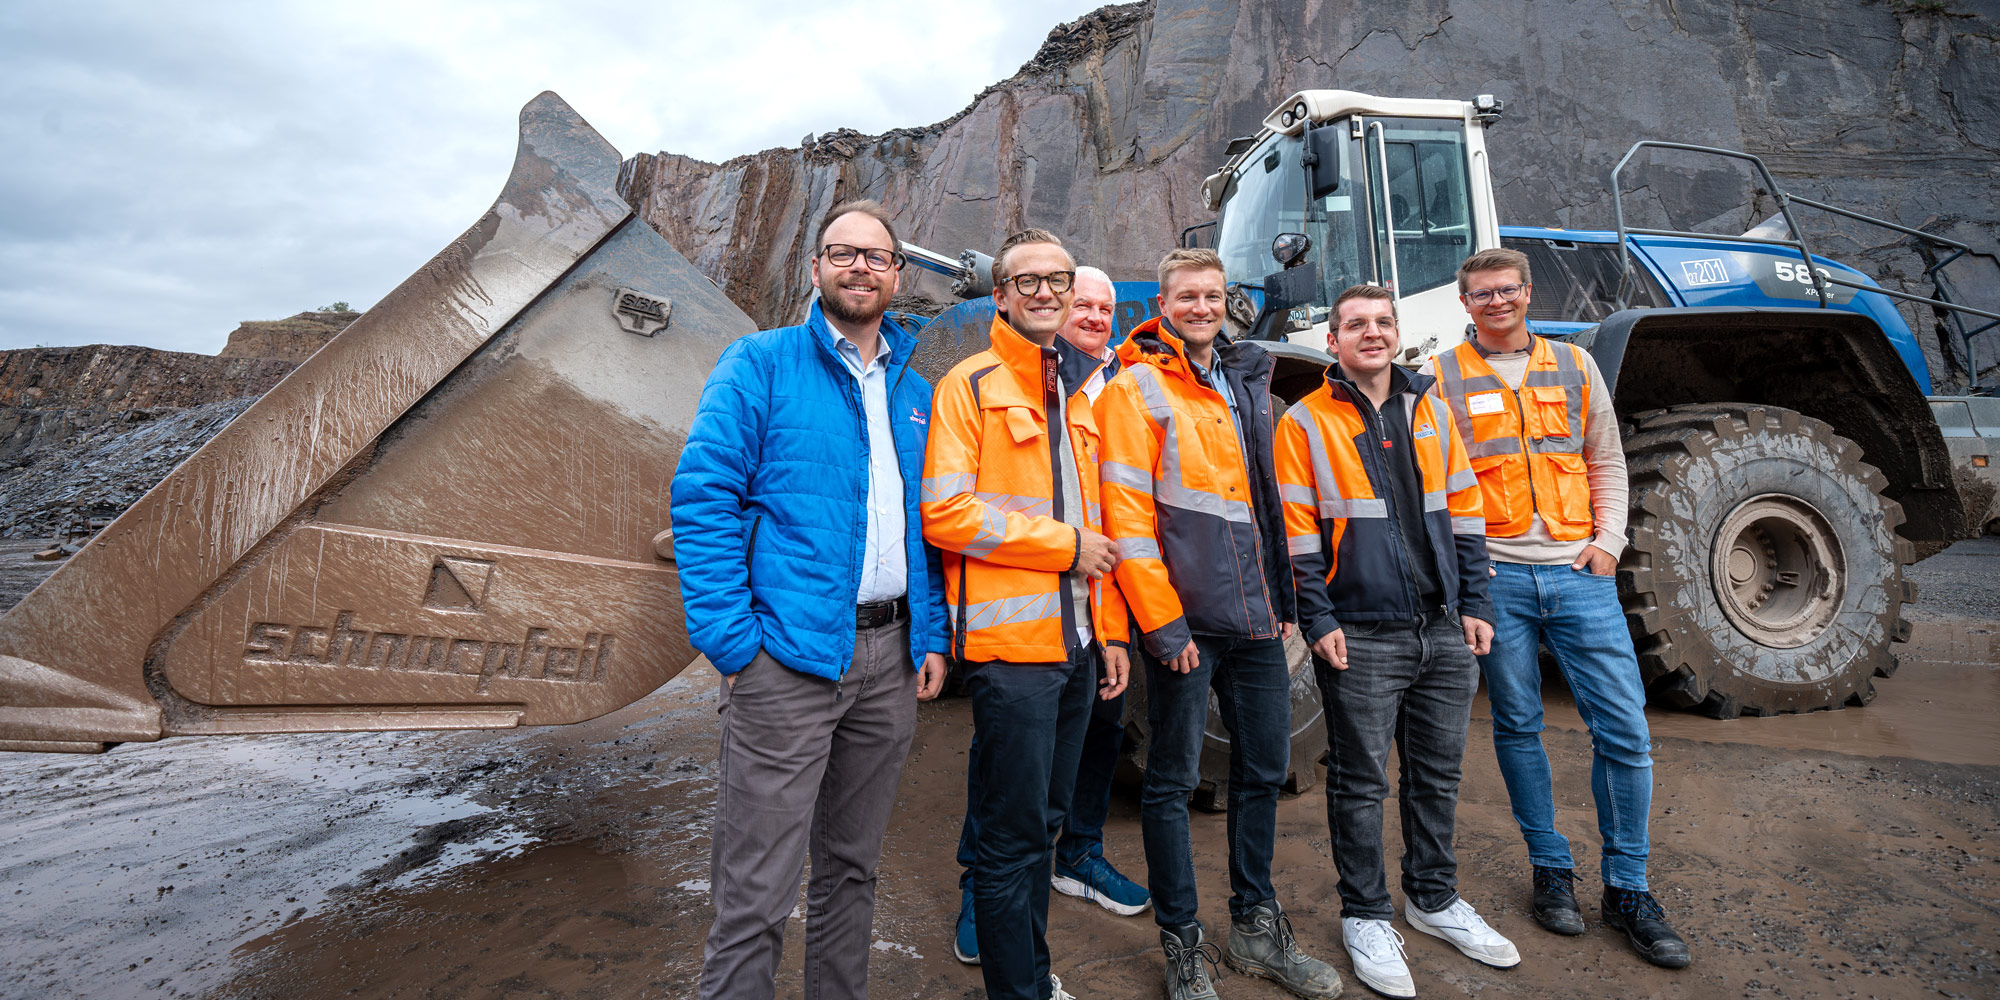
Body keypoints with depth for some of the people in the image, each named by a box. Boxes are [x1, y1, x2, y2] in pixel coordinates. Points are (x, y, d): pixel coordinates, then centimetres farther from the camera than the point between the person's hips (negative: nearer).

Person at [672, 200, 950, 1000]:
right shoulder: (760, 365, -2)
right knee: (756, 893, 0)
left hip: (889, 659, 6)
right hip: (788, 656, -5)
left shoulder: (914, 392, 14)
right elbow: (703, 495, -9)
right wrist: (730, 638, -15)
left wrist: (932, 636, 8)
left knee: (852, 867, 20)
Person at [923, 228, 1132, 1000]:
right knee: (1012, 835, 3)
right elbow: (945, 514, -17)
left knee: (1045, 820, 18)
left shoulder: (1075, 393, 18)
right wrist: (1063, 544, -11)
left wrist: (1110, 628, 16)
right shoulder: (969, 385, -6)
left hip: (1074, 641, 8)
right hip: (1011, 644, -7)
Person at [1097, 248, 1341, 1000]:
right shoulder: (1137, 389, -6)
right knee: (1173, 780, 5)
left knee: (1264, 768, 15)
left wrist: (1282, 597, 15)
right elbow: (1126, 513, -13)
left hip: (1255, 619, 7)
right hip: (1186, 622, -7)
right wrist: (1161, 621, -16)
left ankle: (1256, 928, 33)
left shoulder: (1246, 381, 15)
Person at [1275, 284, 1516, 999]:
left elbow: (1463, 510, 13)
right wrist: (1319, 622, -11)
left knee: (1437, 773, 16)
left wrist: (1474, 604, 8)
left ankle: (1434, 899, 35)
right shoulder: (1306, 422, -3)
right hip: (1361, 637, -5)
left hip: (1442, 629, 5)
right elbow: (1297, 532, -6)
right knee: (1361, 782, 5)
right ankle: (1365, 916, 22)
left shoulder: (1430, 410, 12)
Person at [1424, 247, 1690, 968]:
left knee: (1624, 727, 1)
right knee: (1518, 726, 7)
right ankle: (1550, 870, 24)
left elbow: (1606, 462, 16)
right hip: (1496, 576, -2)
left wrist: (1608, 541, 4)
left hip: (1579, 571, 2)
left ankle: (1627, 889, 16)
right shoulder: (1443, 379, 3)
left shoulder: (1574, 366, 13)